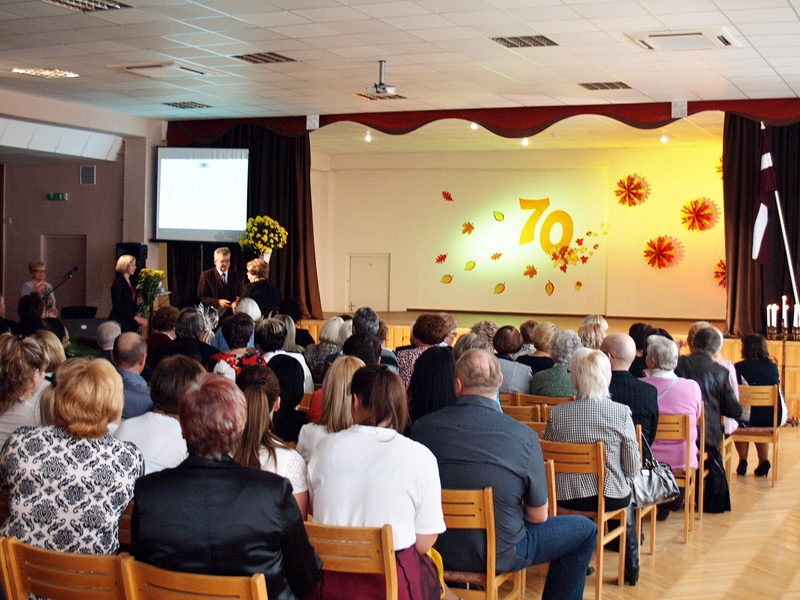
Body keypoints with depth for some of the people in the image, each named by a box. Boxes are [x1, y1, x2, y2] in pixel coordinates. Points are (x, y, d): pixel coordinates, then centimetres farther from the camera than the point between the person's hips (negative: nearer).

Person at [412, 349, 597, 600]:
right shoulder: (524, 436, -19)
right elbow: (539, 516, -10)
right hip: (497, 555, -4)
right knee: (585, 530, 15)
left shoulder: (422, 427, -11)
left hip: (437, 551, 4)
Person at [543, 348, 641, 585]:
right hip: (611, 497, -1)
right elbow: (633, 468, -10)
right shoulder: (621, 413, -15)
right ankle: (631, 568, 45)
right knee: (628, 497, 35)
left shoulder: (557, 413, -13)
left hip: (567, 498, 1)